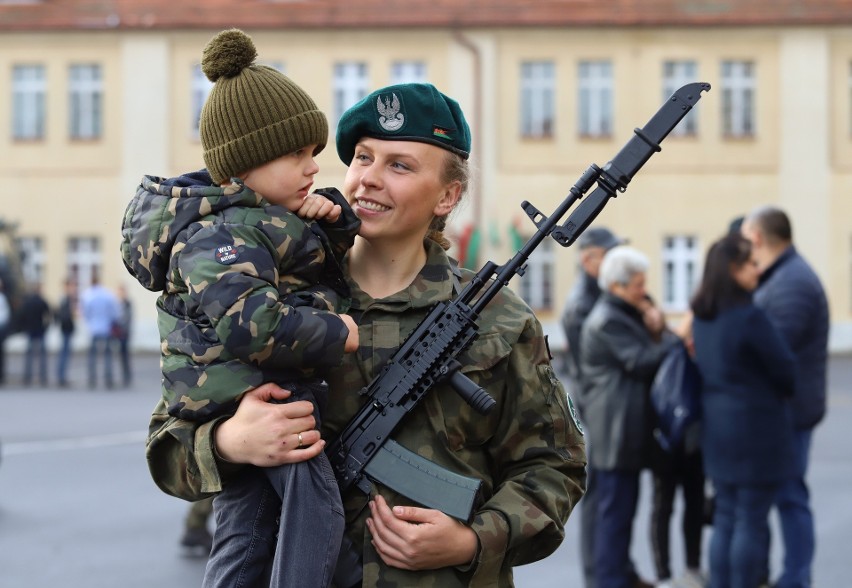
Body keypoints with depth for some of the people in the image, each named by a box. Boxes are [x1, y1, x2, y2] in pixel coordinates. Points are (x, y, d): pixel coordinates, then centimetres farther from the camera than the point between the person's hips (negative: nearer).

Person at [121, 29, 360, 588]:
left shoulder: (264, 215, 16)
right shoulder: (220, 232, -16)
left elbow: (339, 257, 27)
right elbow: (247, 321, -31)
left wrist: (335, 218, 4)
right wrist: (334, 333, -22)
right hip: (248, 393, -10)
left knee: (245, 537, 13)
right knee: (316, 509, -15)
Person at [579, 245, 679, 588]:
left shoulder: (624, 316, 18)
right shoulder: (607, 321, -15)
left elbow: (647, 351, 15)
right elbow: (641, 362, -19)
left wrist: (657, 332, -5)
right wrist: (674, 338, -9)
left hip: (626, 429, 10)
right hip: (616, 429, -10)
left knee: (621, 507, 17)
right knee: (615, 510, -5)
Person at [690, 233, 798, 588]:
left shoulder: (701, 317, 5)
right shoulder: (749, 317, -19)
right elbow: (785, 369, -11)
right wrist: (784, 391, 9)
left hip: (717, 425, 8)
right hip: (756, 426, -8)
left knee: (725, 518, 14)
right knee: (752, 521, 0)